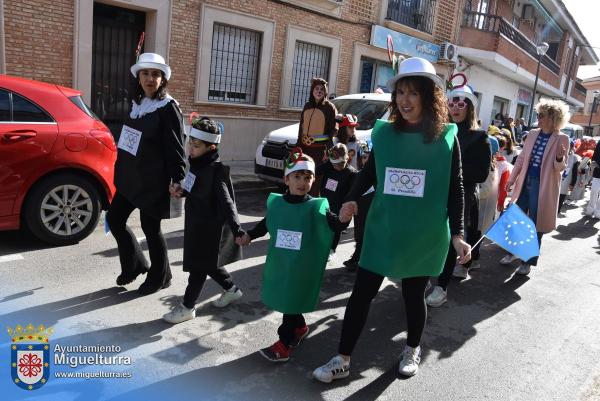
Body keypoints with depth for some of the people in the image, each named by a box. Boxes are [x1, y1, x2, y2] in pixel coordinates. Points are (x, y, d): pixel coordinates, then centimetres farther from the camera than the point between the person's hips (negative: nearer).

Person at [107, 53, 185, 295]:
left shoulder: (168, 107, -11)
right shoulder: (137, 104, 11)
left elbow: (176, 147, -16)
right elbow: (131, 140, 15)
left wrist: (177, 178, -23)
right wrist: (122, 170, 16)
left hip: (153, 180, -8)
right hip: (131, 176, 8)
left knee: (150, 228, 2)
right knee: (114, 219, 12)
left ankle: (160, 277, 22)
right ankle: (134, 265, 32)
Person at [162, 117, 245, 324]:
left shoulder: (216, 171, -23)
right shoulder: (197, 163, 3)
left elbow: (226, 203, -27)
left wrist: (237, 230, -32)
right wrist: (183, 192, 2)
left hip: (210, 228, -9)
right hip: (197, 223, 9)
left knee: (199, 267, 5)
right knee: (207, 263, 21)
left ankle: (187, 307, 19)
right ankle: (231, 289, 39)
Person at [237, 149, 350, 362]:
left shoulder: (315, 207, -12)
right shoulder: (276, 203, -1)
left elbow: (333, 224, -20)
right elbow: (266, 224, 15)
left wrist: (343, 219, -40)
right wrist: (249, 235, 15)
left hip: (301, 268, -4)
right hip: (278, 264, 5)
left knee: (292, 302, 4)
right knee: (283, 300, 18)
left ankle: (285, 344, 19)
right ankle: (300, 327, 43)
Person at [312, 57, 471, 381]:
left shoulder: (446, 137, -6)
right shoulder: (383, 132, -1)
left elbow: (455, 189, -2)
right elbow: (369, 172, 10)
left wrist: (457, 234, -7)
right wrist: (352, 199, -7)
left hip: (424, 234, -2)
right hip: (382, 229, 2)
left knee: (414, 295, 15)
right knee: (362, 292, 5)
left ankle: (412, 350, 42)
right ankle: (342, 360, 19)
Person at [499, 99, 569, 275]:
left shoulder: (562, 139, -7)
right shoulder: (532, 134, 7)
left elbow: (560, 167, -7)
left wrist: (559, 158, -29)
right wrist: (512, 179, 5)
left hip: (543, 186, -5)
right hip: (525, 182, 5)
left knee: (535, 225, 4)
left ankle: (528, 262, 15)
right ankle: (513, 252, 30)